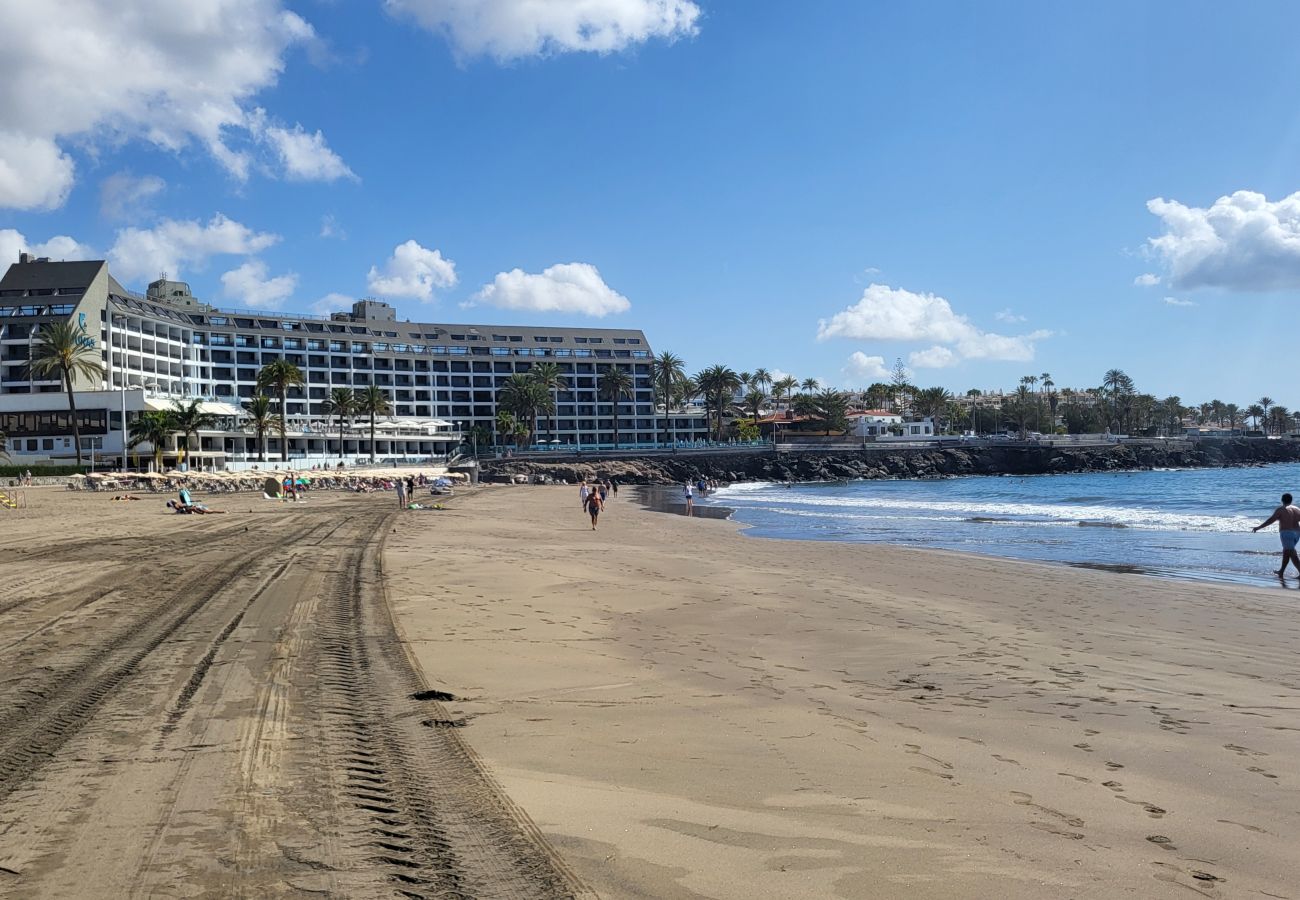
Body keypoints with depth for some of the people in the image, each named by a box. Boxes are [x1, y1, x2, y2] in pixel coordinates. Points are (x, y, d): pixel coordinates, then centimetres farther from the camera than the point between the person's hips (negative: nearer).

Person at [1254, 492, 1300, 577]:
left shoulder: (1281, 510, -7)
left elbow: (1270, 520, -12)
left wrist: (1258, 527, -9)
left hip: (1286, 533, -7)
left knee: (1292, 554, -9)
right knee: (1286, 551, 20)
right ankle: (1281, 572, 28)